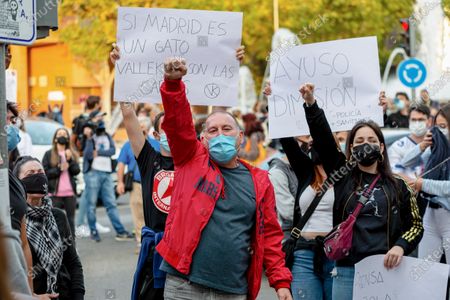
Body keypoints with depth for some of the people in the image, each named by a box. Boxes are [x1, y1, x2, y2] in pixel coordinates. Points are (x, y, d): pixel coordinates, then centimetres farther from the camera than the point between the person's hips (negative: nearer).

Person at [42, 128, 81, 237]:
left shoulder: (72, 154, 14)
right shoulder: (49, 154, 6)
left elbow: (77, 171, 1)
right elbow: (45, 173, -3)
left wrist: (70, 160, -13)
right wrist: (59, 169, -12)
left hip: (70, 193, 3)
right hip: (55, 194, -3)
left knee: (70, 221, 6)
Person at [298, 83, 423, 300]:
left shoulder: (397, 186, 9)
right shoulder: (343, 175, 9)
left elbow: (415, 225, 10)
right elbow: (323, 140, -2)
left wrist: (400, 246, -9)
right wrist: (310, 104, -13)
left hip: (385, 271, 0)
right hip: (347, 272, 0)